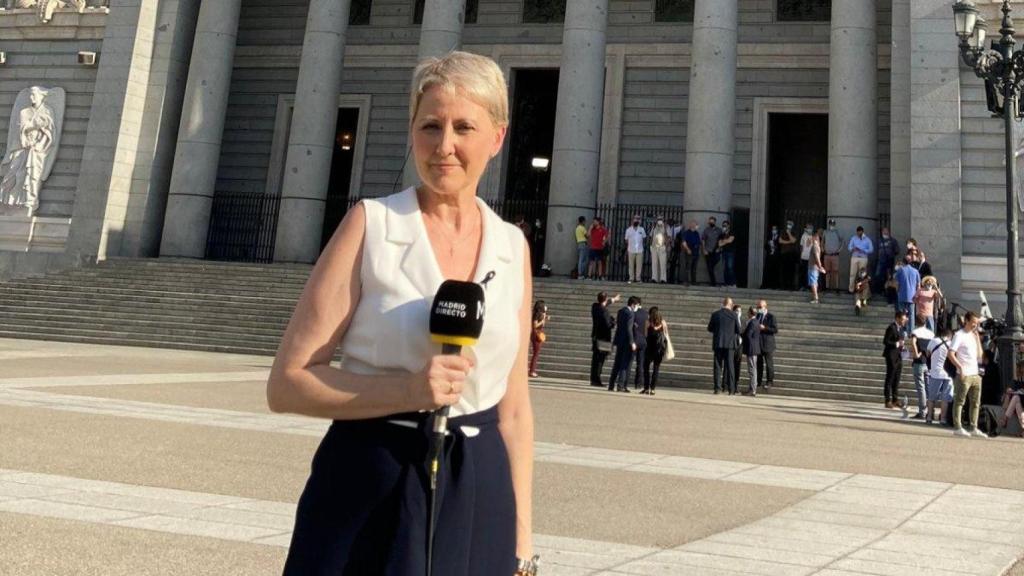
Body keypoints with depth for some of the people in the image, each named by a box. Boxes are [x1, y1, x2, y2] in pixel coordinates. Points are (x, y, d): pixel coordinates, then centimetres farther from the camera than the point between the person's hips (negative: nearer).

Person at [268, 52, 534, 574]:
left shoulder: (512, 246, 3)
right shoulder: (370, 224, -7)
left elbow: (513, 407, 8)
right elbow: (286, 384, -9)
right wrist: (408, 390, -20)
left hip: (477, 498, 3)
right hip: (368, 494, -3)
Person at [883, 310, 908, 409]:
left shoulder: (900, 328, 12)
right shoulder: (891, 328, -14)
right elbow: (885, 341, -17)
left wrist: (901, 346, 5)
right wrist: (896, 344, -23)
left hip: (899, 356, 8)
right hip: (891, 356, -8)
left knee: (896, 379, 12)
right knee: (890, 379, -2)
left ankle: (895, 399, 19)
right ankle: (888, 401, 2)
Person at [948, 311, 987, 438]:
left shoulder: (973, 335, 17)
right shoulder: (960, 335, -6)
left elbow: (979, 355, 16)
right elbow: (951, 354, -14)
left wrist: (978, 339, 7)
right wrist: (961, 367, -21)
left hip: (975, 374, 8)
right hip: (964, 375, -8)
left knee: (976, 403, 9)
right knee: (959, 401, -3)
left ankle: (974, 428, 14)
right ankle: (957, 428, 0)